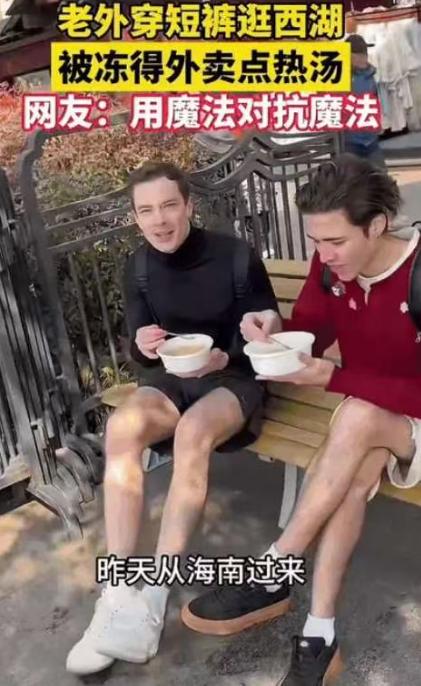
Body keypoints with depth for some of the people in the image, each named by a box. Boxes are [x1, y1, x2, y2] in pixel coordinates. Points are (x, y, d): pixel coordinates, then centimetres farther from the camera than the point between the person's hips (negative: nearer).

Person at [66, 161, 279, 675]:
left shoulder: (236, 257, -12)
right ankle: (119, 591, -30)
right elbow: (139, 354, 5)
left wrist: (221, 358, -26)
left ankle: (153, 597, -33)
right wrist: (142, 344, -20)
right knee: (121, 426, -29)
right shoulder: (139, 268, 1)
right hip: (172, 377, 4)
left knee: (193, 431, -37)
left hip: (234, 378, -3)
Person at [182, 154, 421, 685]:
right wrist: (274, 331, -23)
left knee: (358, 417, -35)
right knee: (357, 468, -30)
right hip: (369, 426, 4)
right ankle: (319, 636, -24)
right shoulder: (330, 265, -9)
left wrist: (330, 378, -33)